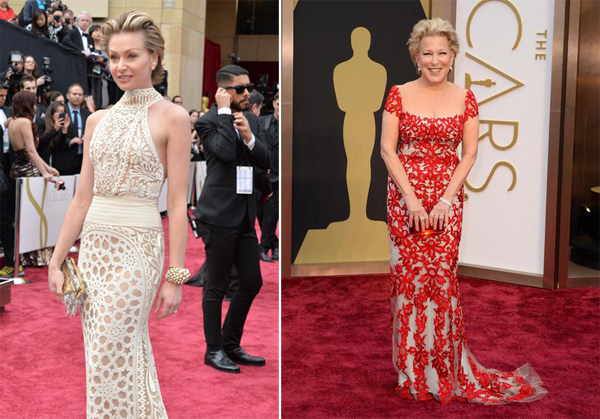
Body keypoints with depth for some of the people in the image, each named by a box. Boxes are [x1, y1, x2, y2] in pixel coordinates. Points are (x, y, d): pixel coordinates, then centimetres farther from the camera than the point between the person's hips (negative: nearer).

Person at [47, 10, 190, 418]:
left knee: (109, 364, -3)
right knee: (129, 358, 13)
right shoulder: (98, 121, 11)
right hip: (94, 244, 6)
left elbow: (178, 205, -8)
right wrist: (57, 260, 10)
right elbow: (82, 200, 12)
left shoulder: (172, 117, -5)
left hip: (137, 246, -5)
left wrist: (176, 275, -11)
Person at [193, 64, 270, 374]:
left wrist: (249, 137, -10)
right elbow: (225, 151, -24)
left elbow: (265, 161, 8)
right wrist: (225, 111, -16)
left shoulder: (250, 120, 15)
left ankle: (231, 344, 25)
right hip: (220, 216, -8)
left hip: (245, 216, 8)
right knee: (217, 286, 2)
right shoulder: (207, 122, -7)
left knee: (252, 281, 11)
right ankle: (214, 350, 15)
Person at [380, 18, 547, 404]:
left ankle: (444, 369, 14)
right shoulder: (400, 94, 0)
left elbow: (469, 154, 2)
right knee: (409, 274, 1)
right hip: (405, 194, 0)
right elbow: (387, 148, -4)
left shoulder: (465, 99, 4)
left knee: (441, 276, -2)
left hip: (447, 196, 0)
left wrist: (446, 199, -9)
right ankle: (413, 370, 16)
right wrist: (411, 199, -11)